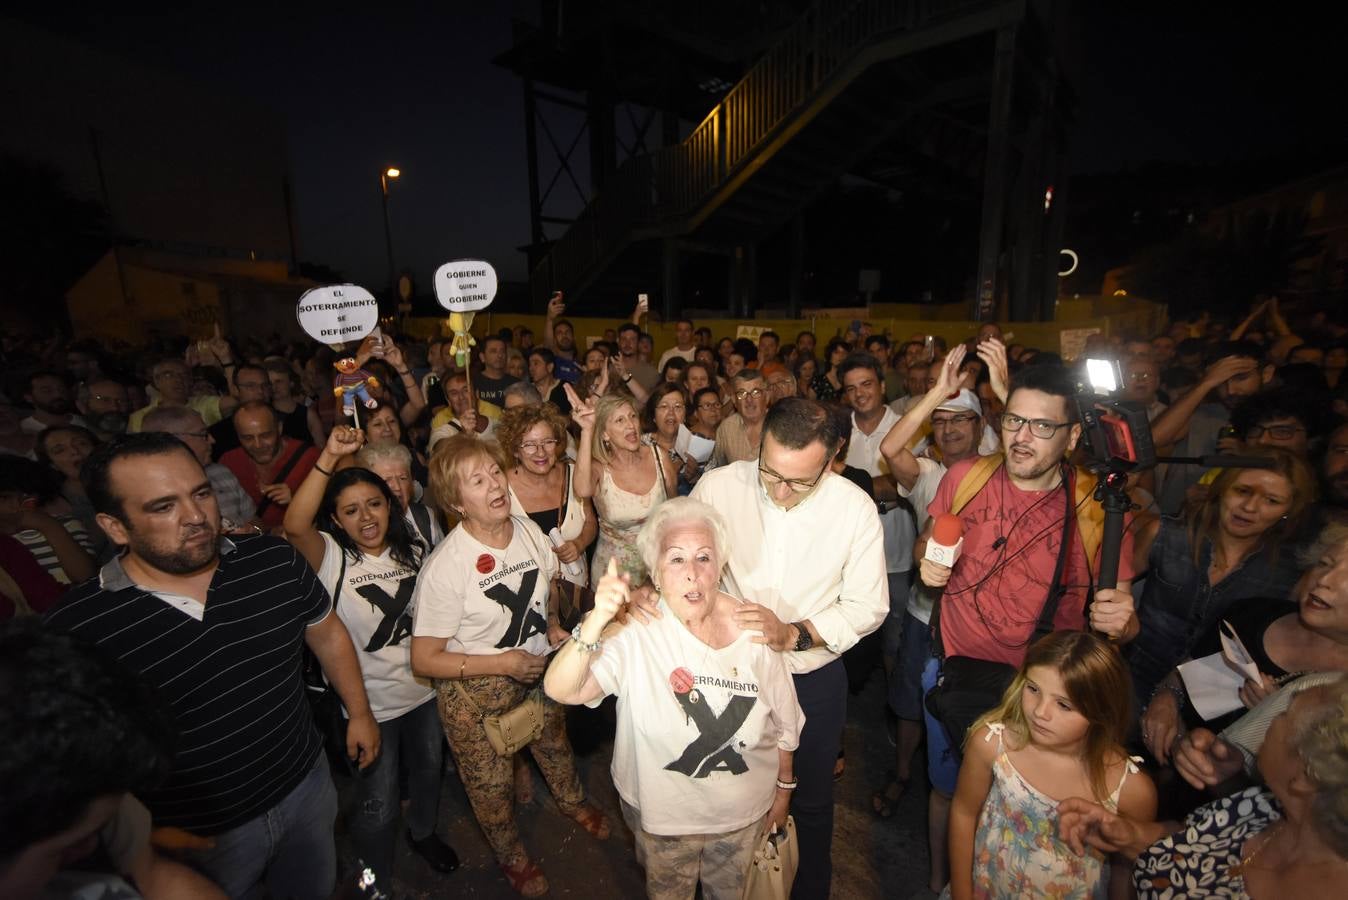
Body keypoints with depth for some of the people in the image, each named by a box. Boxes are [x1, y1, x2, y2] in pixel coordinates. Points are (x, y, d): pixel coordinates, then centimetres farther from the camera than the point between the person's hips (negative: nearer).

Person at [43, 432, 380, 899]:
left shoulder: (277, 562, -14)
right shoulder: (71, 630, -21)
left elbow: (327, 634, 1)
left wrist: (359, 713, 7)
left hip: (308, 786, 3)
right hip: (197, 840, -2)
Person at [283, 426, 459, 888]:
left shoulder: (414, 552, -3)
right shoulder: (331, 557, -16)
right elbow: (295, 525, -38)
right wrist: (329, 457, -46)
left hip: (424, 689, 4)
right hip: (370, 702, -4)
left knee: (428, 769, 26)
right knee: (377, 804, 13)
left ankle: (423, 833, 57)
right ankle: (375, 881, 43)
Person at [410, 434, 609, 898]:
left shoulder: (528, 530, -11)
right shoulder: (443, 568, -28)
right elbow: (424, 659, -20)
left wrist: (552, 626, -9)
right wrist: (501, 662, -25)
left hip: (538, 669, 5)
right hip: (475, 691, -4)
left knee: (555, 744, 26)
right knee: (493, 783, 18)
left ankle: (572, 802, 59)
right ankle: (511, 857, 49)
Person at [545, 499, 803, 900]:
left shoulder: (752, 629, -18)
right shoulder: (636, 633, -26)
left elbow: (783, 721, -4)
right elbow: (559, 690, -38)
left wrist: (784, 789, 7)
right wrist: (596, 621, -53)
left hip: (744, 810, 2)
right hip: (663, 812, -1)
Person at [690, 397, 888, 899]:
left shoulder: (855, 508, -18)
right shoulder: (718, 486, -20)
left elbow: (868, 607, -11)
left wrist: (793, 634, -26)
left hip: (814, 678, 0)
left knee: (811, 801, 24)